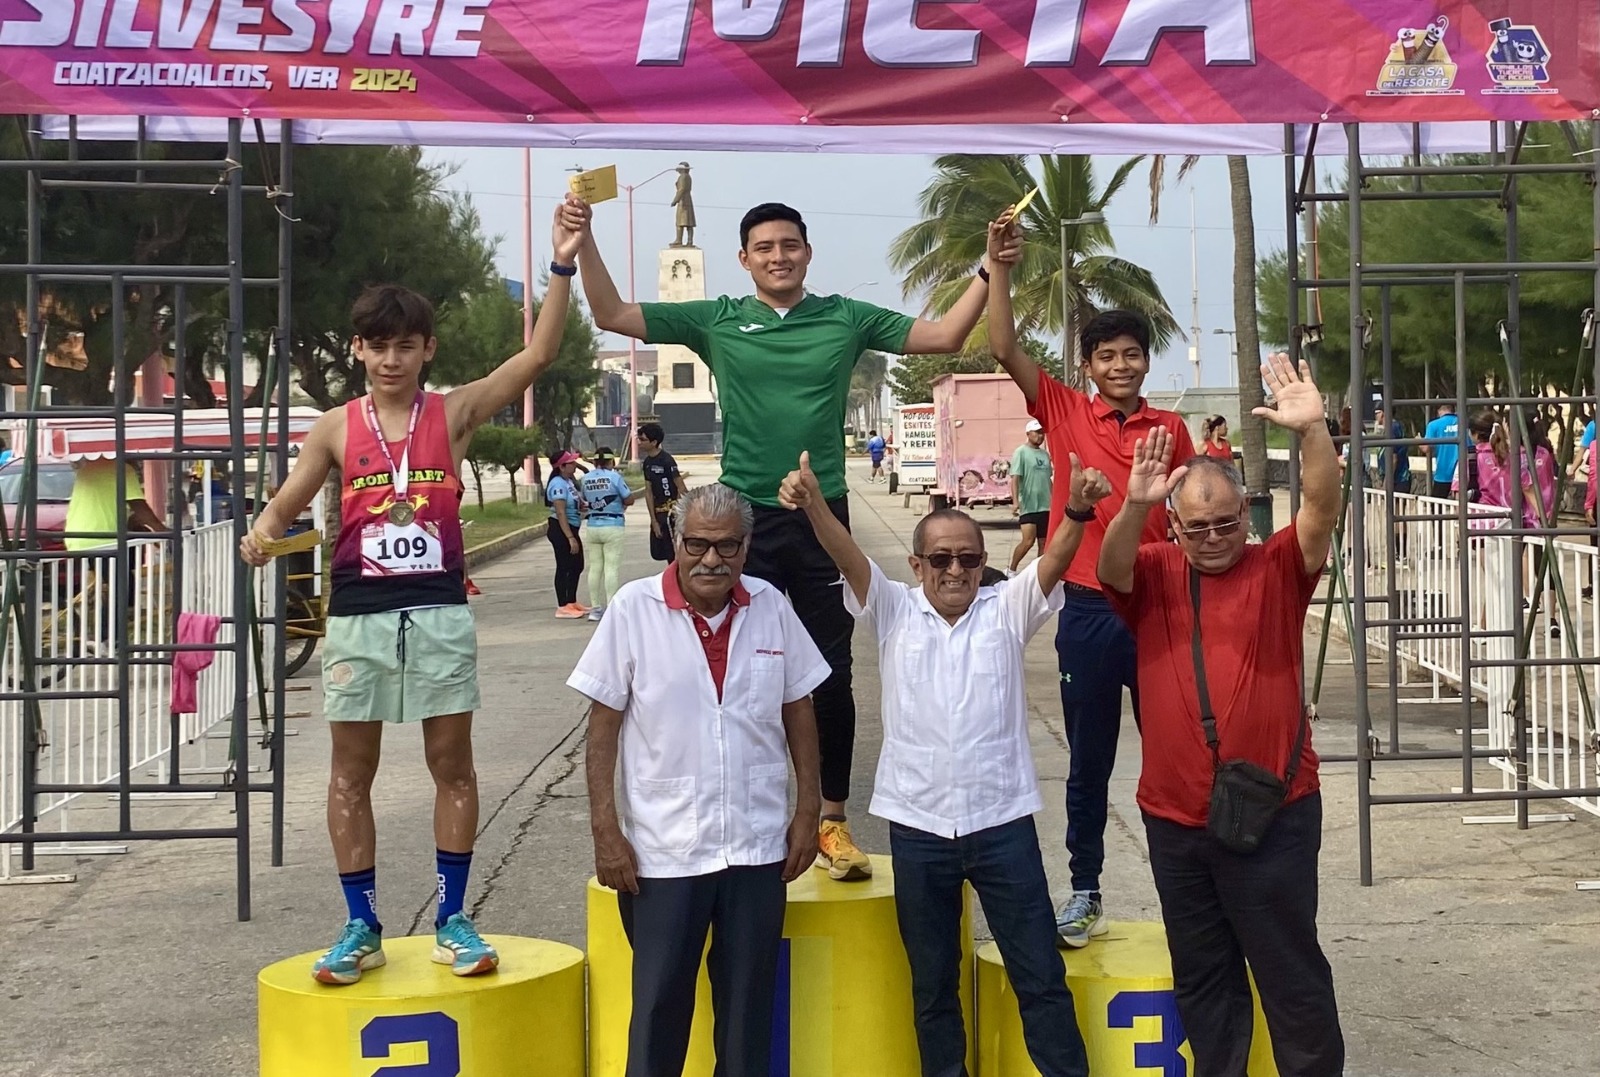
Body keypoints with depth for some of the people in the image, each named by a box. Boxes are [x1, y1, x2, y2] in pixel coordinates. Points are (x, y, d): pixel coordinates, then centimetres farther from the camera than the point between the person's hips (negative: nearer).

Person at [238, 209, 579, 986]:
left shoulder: (454, 413, 2)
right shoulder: (335, 427, 4)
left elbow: (538, 353, -6)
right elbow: (286, 504, 5)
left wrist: (562, 267, -14)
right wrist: (263, 532, -18)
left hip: (439, 610, -1)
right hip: (358, 614, 1)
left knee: (452, 763, 4)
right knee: (352, 771, 6)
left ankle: (452, 920, 15)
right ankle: (362, 927, 16)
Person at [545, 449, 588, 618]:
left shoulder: (569, 481, 11)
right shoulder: (558, 484, -19)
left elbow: (577, 505, 23)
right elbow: (561, 513, -24)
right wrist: (570, 538, -27)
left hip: (571, 528, 10)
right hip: (560, 530, -10)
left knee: (577, 566, 16)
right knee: (564, 567, -4)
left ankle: (572, 603, 27)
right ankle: (562, 607, 2)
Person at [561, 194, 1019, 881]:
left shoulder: (846, 319, 5)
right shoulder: (717, 320, 4)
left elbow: (945, 336, 4)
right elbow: (612, 315, 2)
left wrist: (989, 269, -6)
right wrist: (584, 242, -9)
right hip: (745, 519, 0)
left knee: (831, 677, 5)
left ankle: (831, 821, 15)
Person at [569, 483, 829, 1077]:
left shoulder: (770, 606, 0)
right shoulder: (634, 608, -8)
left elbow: (798, 709, 10)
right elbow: (603, 725, -5)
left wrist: (808, 807, 7)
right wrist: (606, 830, -7)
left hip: (758, 846, 3)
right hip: (663, 850, -2)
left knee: (749, 1001, 13)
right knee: (659, 1000, 5)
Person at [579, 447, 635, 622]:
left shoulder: (586, 479, 4)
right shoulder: (614, 477, -10)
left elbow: (585, 501, 13)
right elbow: (629, 500, -8)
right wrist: (619, 502, 11)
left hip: (593, 527, 5)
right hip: (612, 527, -5)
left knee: (595, 567, 9)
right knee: (611, 568, -3)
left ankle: (595, 608, 12)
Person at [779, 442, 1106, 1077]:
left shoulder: (1006, 611, 2)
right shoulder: (895, 612, 2)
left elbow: (1054, 561, -15)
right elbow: (847, 554, -14)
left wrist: (1078, 511, -36)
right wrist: (812, 503, -33)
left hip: (1003, 823, -1)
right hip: (917, 827, 1)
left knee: (1041, 977, 5)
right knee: (932, 984, 14)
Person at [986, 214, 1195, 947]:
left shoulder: (1171, 429, 4)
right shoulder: (1065, 413, 0)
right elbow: (1004, 348, -9)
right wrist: (999, 265, -15)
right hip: (1088, 609, -1)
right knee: (1089, 758, 9)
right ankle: (1085, 892, 19)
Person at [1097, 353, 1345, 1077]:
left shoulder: (1278, 569, -2)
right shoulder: (1154, 574, 3)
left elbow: (1322, 510, -18)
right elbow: (1111, 569, -17)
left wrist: (1312, 431, -34)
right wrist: (1135, 506, -36)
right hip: (1174, 818, 3)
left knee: (1292, 973, 7)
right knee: (1202, 977, 16)